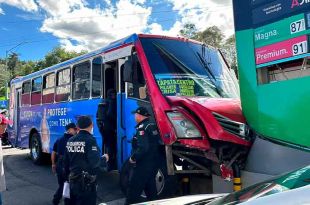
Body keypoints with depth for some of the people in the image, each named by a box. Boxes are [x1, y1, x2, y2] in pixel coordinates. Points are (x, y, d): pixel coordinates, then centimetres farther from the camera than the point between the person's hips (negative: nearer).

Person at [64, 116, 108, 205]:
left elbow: (66, 163, 13)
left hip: (73, 181, 7)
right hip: (87, 182, -7)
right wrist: (104, 159, -5)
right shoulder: (90, 140, -17)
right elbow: (95, 163, -24)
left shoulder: (70, 141, 5)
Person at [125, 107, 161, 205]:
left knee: (133, 189, 3)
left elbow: (143, 148, -28)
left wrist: (133, 158, -17)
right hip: (154, 162, 9)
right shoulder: (153, 125, 6)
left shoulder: (142, 128, -20)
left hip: (144, 164, -9)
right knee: (150, 187, 21)